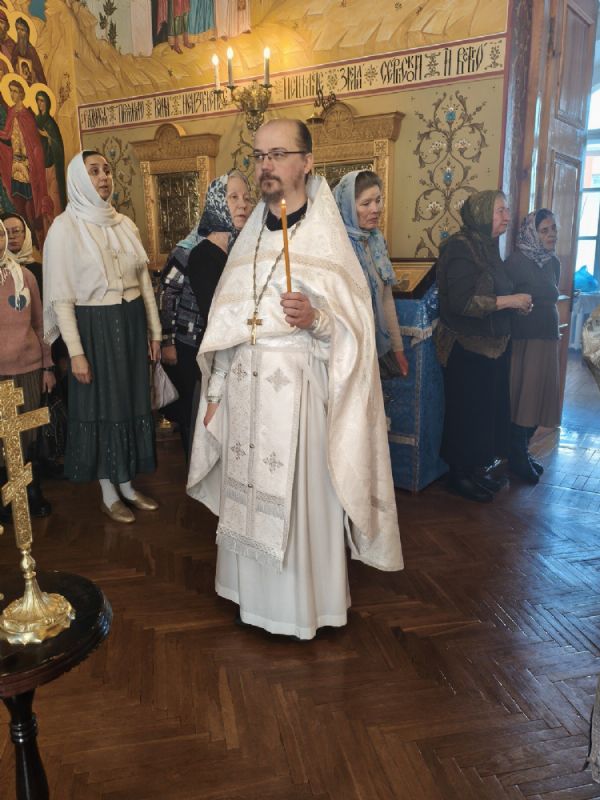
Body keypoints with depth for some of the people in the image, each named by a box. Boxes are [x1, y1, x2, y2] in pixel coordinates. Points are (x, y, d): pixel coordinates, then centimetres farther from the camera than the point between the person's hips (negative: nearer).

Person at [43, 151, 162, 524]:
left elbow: (144, 280, 11)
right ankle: (108, 494, 21)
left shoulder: (125, 224, 7)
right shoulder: (65, 227, -9)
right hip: (94, 326, -5)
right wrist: (75, 352, -16)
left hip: (132, 323, 5)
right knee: (103, 405, 5)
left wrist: (154, 330, 9)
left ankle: (127, 485, 28)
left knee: (132, 401, 12)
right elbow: (61, 297, -11)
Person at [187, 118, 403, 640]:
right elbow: (225, 321, 12)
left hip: (298, 388, -5)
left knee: (299, 497, 3)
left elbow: (354, 328, -7)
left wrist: (315, 317, -27)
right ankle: (254, 595, 32)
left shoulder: (327, 237, -5)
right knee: (248, 493, 12)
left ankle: (304, 606, 24)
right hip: (243, 388, 5)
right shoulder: (249, 236, 11)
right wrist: (216, 392, 10)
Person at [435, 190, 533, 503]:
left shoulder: (487, 246, 12)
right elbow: (461, 301, -25)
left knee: (489, 409, 13)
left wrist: (518, 302, 1)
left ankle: (477, 468, 28)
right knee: (467, 411, 1)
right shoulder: (461, 247, -15)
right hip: (465, 348, -9)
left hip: (493, 345, 9)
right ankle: (459, 475, 17)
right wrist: (511, 301, -19)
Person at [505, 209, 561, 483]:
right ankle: (518, 459, 12)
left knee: (539, 398, 11)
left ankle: (521, 452, 25)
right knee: (523, 399, -1)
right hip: (524, 340, -7)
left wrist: (553, 333, 17)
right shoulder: (517, 262, -12)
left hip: (547, 340, 7)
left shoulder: (553, 262, 11)